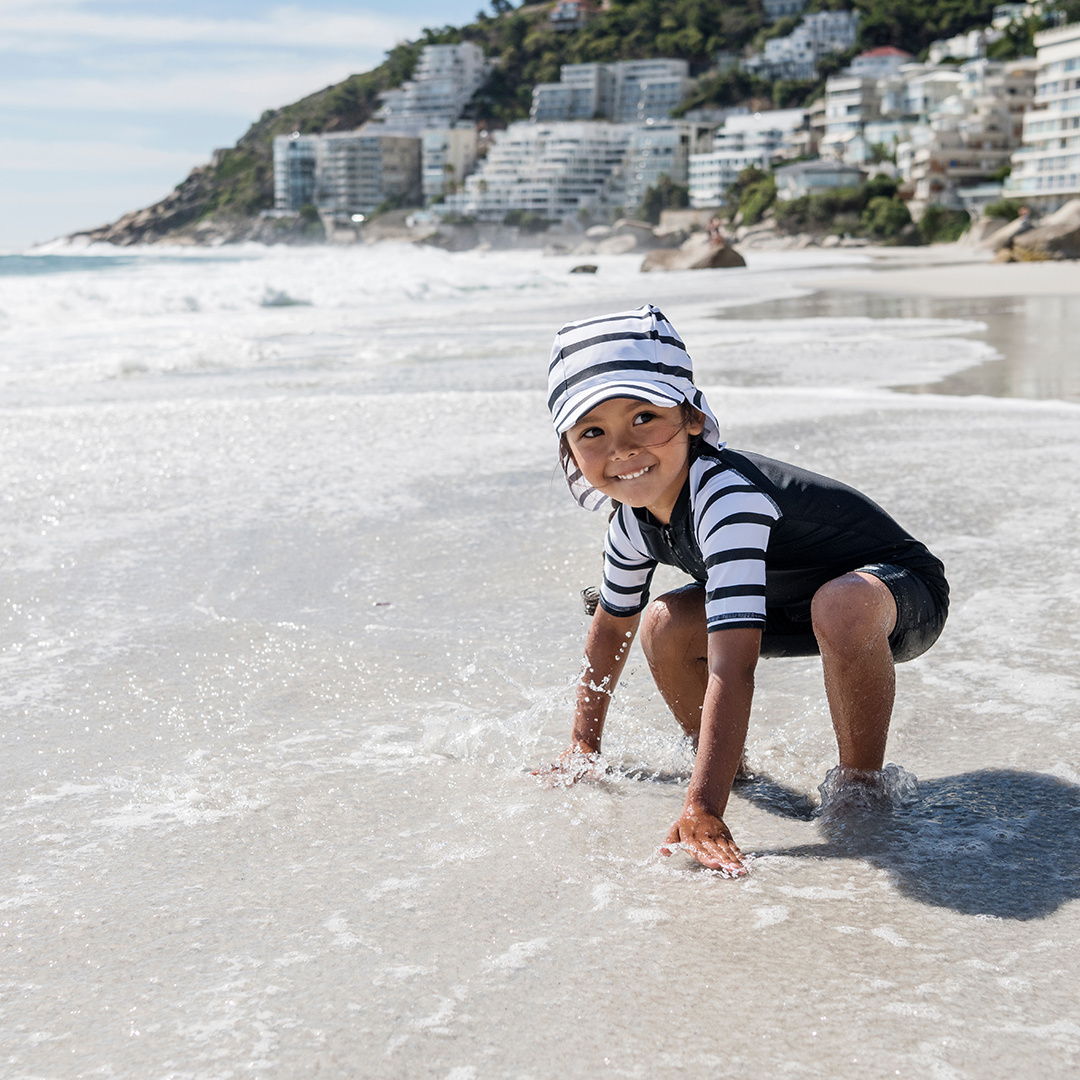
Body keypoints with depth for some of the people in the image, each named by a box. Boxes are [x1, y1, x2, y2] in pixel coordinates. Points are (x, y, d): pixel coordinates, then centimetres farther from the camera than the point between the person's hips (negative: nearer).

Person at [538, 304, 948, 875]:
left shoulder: (726, 498, -38)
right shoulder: (634, 521, -11)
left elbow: (731, 670, -45)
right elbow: (611, 625, 10)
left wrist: (702, 813, -49)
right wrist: (583, 747, 13)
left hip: (901, 589, -7)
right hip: (794, 600, 8)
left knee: (839, 606, -40)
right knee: (665, 625, -10)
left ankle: (862, 784, -16)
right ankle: (735, 768, 14)